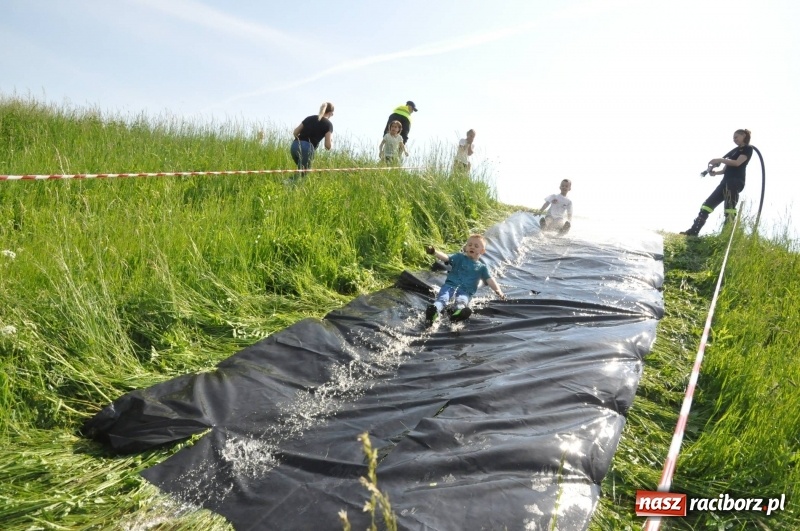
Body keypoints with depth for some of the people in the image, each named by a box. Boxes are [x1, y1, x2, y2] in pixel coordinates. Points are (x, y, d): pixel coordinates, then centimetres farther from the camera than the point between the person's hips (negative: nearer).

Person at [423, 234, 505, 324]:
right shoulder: (460, 257, 15)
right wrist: (434, 252, -18)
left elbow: (489, 280, 14)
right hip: (451, 284, 0)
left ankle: (459, 310, -67)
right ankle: (436, 308, -60)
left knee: (462, 300, -36)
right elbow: (446, 258, 1)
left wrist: (498, 291, -2)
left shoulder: (482, 267, 19)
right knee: (443, 298, -33)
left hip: (466, 291, 0)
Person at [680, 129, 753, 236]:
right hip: (726, 181, 8)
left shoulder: (748, 149, 5)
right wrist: (715, 171, 2)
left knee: (729, 207, -19)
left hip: (736, 181, -8)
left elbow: (737, 163, -13)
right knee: (708, 203, -1)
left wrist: (719, 160, -16)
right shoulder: (734, 150, 28)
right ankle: (693, 231, -5)